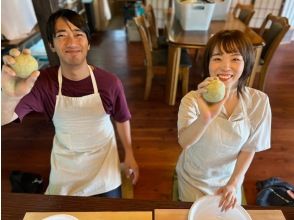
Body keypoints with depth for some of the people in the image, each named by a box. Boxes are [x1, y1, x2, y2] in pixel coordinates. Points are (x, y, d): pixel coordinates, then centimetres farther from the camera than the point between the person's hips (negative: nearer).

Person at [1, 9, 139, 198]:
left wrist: (129, 154, 1)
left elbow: (122, 119, -6)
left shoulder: (110, 82, -22)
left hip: (104, 161, 0)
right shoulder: (43, 82, -21)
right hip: (65, 167, 1)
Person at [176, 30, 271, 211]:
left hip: (229, 177, 2)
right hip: (193, 179, -1)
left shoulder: (258, 101, -20)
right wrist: (206, 118, -60)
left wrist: (234, 183, -14)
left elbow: (249, 148, -10)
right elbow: (184, 142, -42)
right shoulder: (193, 100, -27)